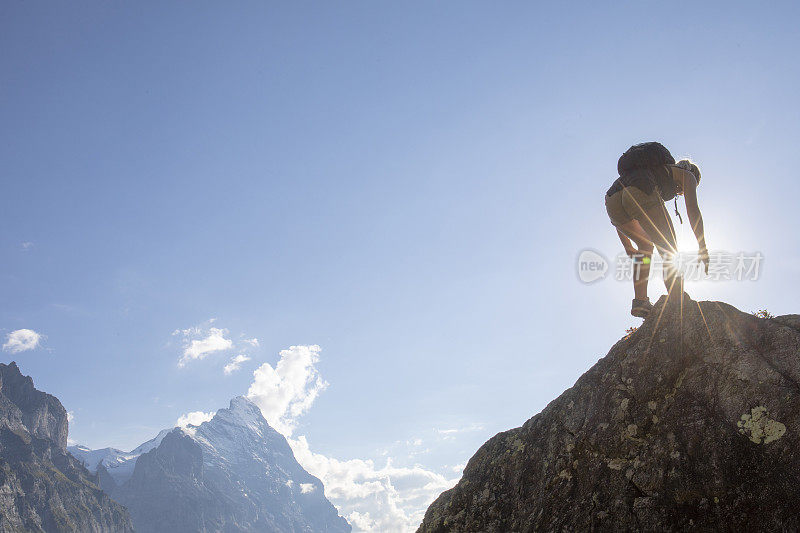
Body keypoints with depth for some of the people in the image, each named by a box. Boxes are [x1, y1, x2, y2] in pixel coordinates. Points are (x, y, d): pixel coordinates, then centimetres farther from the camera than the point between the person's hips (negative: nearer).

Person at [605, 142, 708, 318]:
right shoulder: (687, 175, 28)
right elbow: (693, 211, 8)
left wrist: (627, 246, 44)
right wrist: (703, 249, 7)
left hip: (612, 199, 6)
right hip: (640, 196, -6)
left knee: (646, 244, 27)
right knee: (670, 252, 4)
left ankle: (640, 301, 16)